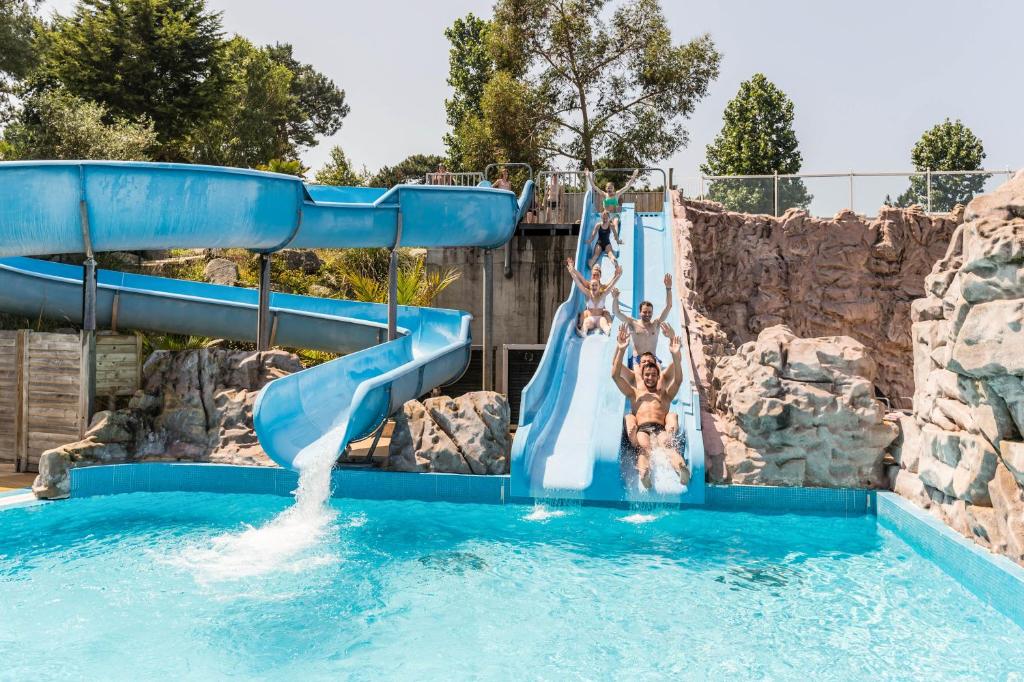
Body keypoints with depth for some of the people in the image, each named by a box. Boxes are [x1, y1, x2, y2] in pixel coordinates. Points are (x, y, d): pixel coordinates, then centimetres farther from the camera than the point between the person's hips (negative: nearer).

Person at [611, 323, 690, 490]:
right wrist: (621, 350, 5)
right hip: (641, 429, 0)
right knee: (644, 447, -36)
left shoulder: (665, 395, 29)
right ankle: (644, 474, -68)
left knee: (668, 446, -35)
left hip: (661, 429, 0)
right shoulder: (635, 393, 29)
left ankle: (682, 469, -68)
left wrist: (676, 355, -4)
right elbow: (615, 375, 16)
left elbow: (678, 380, 11)